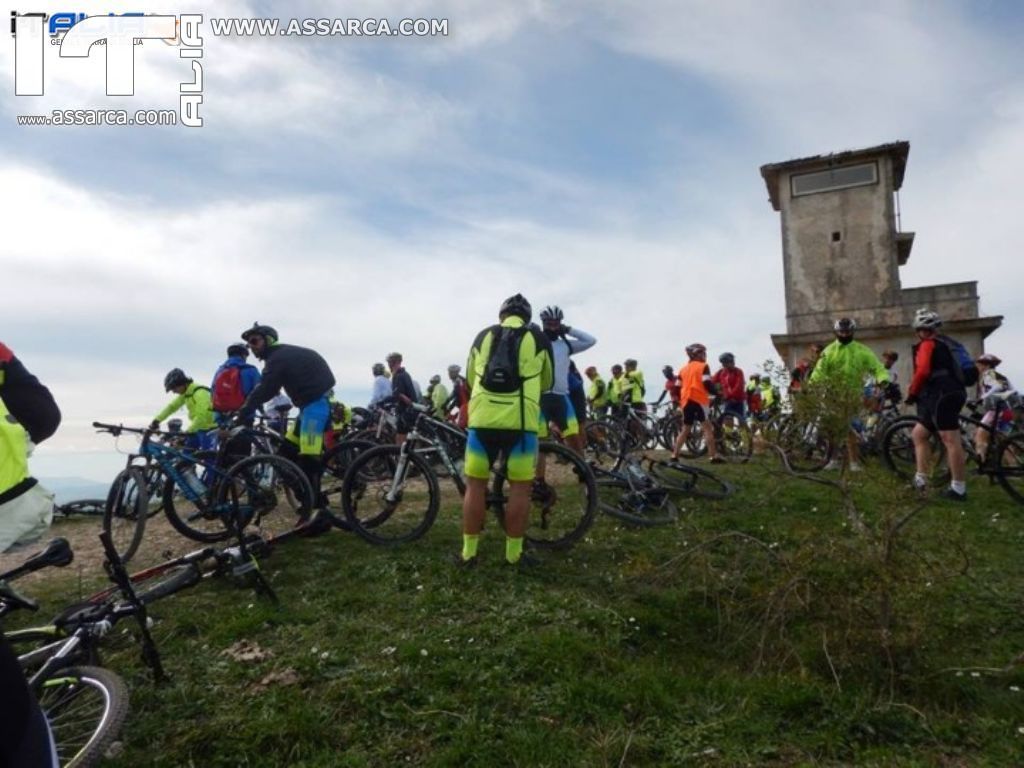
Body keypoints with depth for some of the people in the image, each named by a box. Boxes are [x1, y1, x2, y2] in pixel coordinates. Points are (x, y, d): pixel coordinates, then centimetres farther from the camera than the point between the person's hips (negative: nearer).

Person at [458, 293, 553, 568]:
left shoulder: (483, 336, 15)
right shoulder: (538, 339, 10)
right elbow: (547, 383, 22)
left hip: (482, 419, 2)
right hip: (521, 421, -2)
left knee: (475, 486, 11)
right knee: (520, 488, 9)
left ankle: (468, 552, 16)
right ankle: (514, 554, 15)